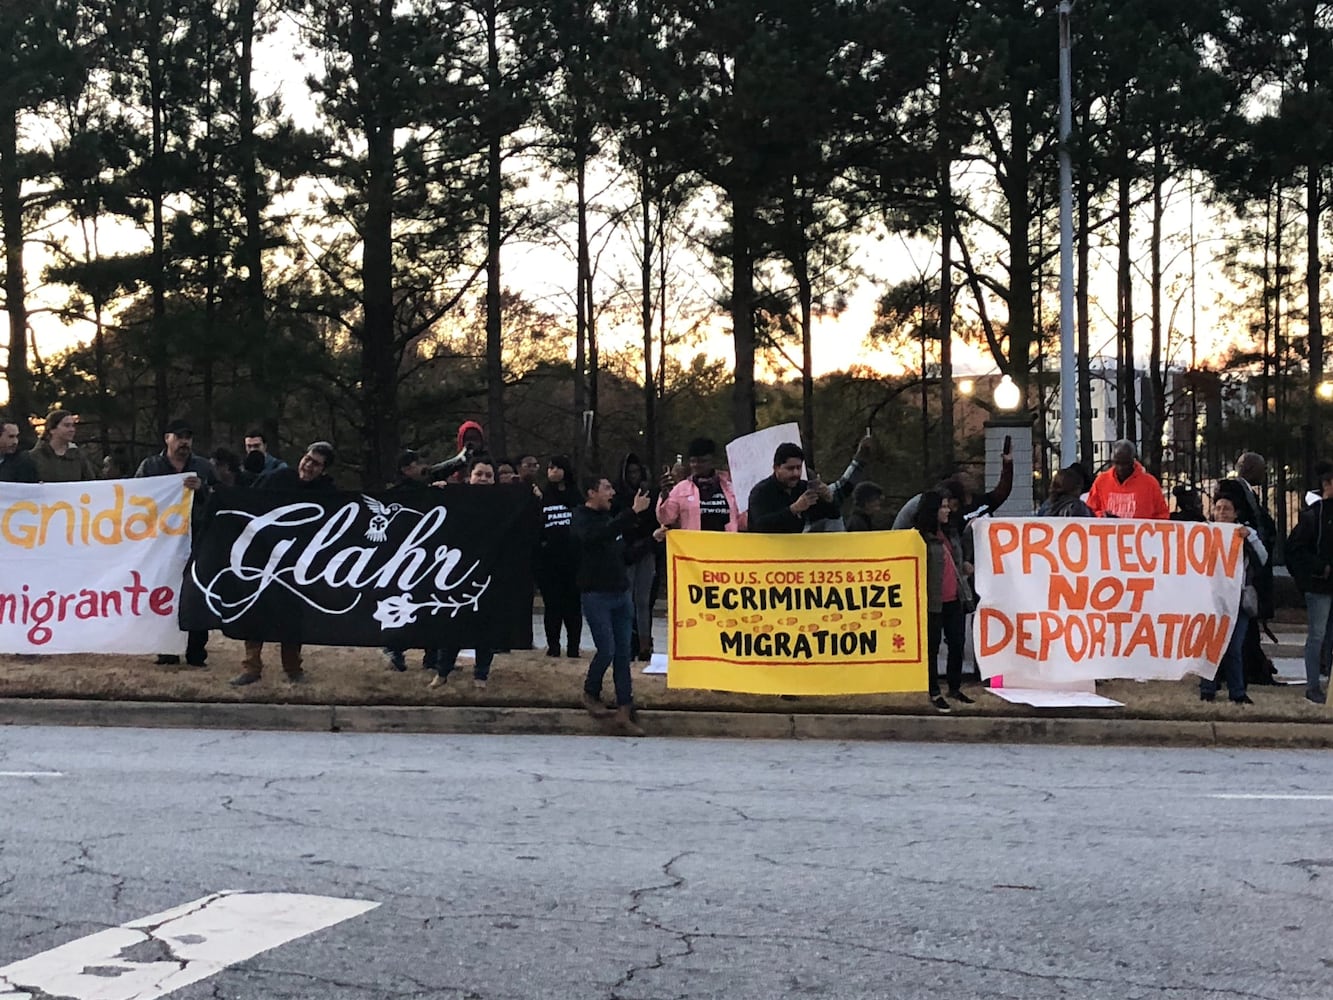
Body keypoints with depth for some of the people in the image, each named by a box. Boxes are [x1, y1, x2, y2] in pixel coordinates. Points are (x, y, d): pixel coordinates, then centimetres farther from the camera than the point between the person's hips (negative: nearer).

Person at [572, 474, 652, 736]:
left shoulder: (610, 517, 15)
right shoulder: (581, 520, -7)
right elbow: (599, 536, -29)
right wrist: (633, 512, -33)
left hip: (621, 594, 7)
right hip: (596, 595, -7)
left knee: (623, 653, 2)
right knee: (606, 651, -9)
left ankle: (624, 714, 3)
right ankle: (590, 694, 17)